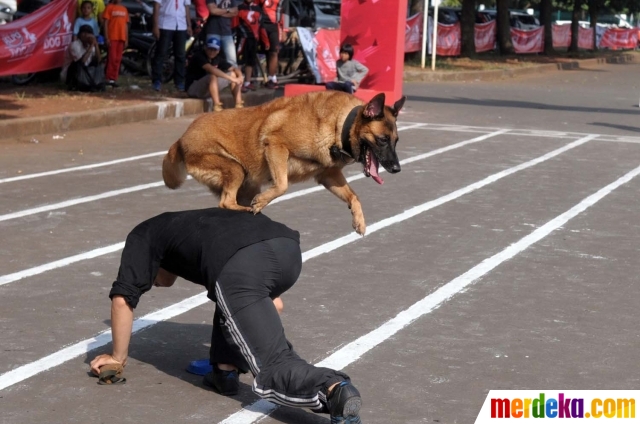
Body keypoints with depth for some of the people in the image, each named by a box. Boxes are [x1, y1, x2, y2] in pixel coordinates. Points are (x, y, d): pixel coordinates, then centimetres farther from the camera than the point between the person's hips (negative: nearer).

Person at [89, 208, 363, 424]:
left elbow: (123, 297, 23)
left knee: (272, 368, -3)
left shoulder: (143, 237, 34)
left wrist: (117, 357, 34)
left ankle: (334, 391, -28)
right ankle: (226, 371, 25)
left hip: (241, 264, -6)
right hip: (287, 245, 7)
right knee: (229, 299, 37)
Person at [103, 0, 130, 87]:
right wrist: (106, 38, -11)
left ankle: (114, 79, 8)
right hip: (112, 37, -5)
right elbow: (105, 23, -3)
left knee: (118, 59, 4)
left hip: (121, 38, 5)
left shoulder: (124, 9, 15)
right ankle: (109, 79, -5)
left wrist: (126, 39, 11)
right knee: (111, 58, -7)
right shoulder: (110, 7, 1)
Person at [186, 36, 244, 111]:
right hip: (193, 89, -8)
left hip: (208, 89, 8)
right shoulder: (198, 56, -20)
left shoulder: (218, 59, 2)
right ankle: (217, 107, -42)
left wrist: (240, 77, -21)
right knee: (213, 76, -35)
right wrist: (230, 78, -40)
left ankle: (239, 105, -11)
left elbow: (234, 68, 3)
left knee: (234, 74, -2)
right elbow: (211, 69, -36)